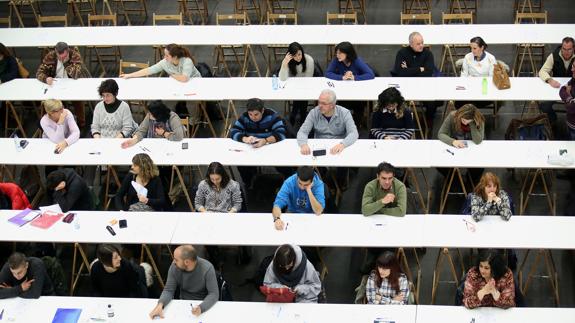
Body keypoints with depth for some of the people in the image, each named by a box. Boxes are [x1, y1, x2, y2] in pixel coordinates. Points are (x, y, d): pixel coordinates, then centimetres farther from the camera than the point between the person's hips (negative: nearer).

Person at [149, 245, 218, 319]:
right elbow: (168, 290, -6)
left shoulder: (207, 268, -21)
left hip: (204, 305, -3)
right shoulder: (174, 267, -11)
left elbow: (214, 293, -19)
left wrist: (201, 308, -37)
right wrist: (160, 304, -27)